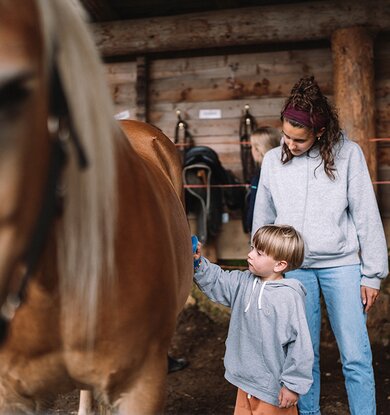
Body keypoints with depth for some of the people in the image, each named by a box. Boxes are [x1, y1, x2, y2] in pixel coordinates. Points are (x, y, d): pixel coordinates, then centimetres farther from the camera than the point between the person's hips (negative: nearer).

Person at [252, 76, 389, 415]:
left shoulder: (347, 153, -5)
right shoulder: (273, 160, 3)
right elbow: (263, 221, 12)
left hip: (341, 264, -2)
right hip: (293, 267, 2)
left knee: (356, 357, 0)